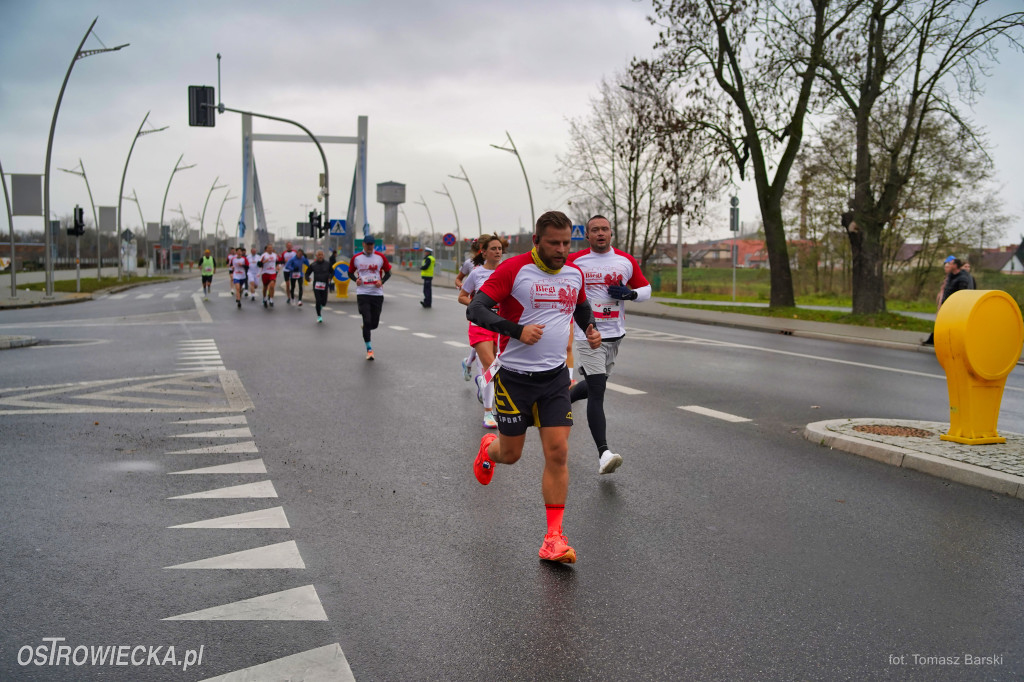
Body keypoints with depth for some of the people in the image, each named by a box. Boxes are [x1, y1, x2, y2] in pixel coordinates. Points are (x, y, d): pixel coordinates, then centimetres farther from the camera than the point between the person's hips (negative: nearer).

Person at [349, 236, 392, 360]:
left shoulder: (380, 257, 3)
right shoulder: (356, 258, 3)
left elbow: (388, 273, 10)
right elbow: (350, 272, 15)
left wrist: (382, 281, -9)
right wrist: (356, 280, -6)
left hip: (377, 293, 2)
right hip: (362, 293, -1)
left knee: (375, 323, 6)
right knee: (367, 321, -12)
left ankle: (365, 329, 43)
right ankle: (369, 349, 0)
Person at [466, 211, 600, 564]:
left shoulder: (574, 274, 6)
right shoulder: (514, 269, -12)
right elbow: (475, 309, -16)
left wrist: (591, 329, 7)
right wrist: (517, 329, -28)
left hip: (555, 377, 4)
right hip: (514, 376, -4)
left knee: (558, 453, -5)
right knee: (510, 454, 7)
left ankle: (554, 536, 3)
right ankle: (488, 448, 46)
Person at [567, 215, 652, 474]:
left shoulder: (627, 261, 4)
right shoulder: (574, 261, -4)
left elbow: (645, 289, 13)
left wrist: (629, 293, -8)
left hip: (615, 335, 5)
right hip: (588, 335, -5)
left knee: (594, 385, 18)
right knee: (597, 390, -14)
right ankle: (603, 453, -18)